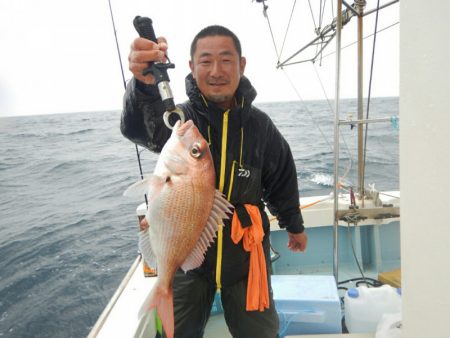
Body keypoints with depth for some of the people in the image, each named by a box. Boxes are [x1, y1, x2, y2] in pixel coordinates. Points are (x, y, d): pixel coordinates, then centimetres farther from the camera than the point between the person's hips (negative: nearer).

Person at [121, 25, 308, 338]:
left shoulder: (260, 124, -6)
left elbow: (281, 179, 7)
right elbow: (141, 128, -37)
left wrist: (294, 225, 19)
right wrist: (145, 84, -58)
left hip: (246, 252, 2)